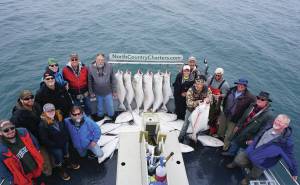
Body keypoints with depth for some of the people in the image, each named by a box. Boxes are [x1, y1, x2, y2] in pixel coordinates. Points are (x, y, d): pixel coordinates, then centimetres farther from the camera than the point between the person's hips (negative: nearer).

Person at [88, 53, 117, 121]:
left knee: (110, 106, 14)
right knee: (99, 106, 19)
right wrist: (91, 92, 1)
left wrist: (114, 91, -1)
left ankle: (112, 115, 40)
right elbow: (89, 81, -2)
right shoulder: (91, 68, -11)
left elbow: (113, 79, -4)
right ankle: (100, 116, 43)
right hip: (98, 93, 0)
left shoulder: (109, 66, -12)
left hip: (108, 92, 0)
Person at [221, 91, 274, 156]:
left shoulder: (269, 114, -24)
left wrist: (252, 139, -17)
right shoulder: (252, 105, -4)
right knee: (234, 141, 24)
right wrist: (238, 126, 12)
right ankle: (231, 152, 50)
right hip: (241, 129, 7)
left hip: (249, 135, -6)